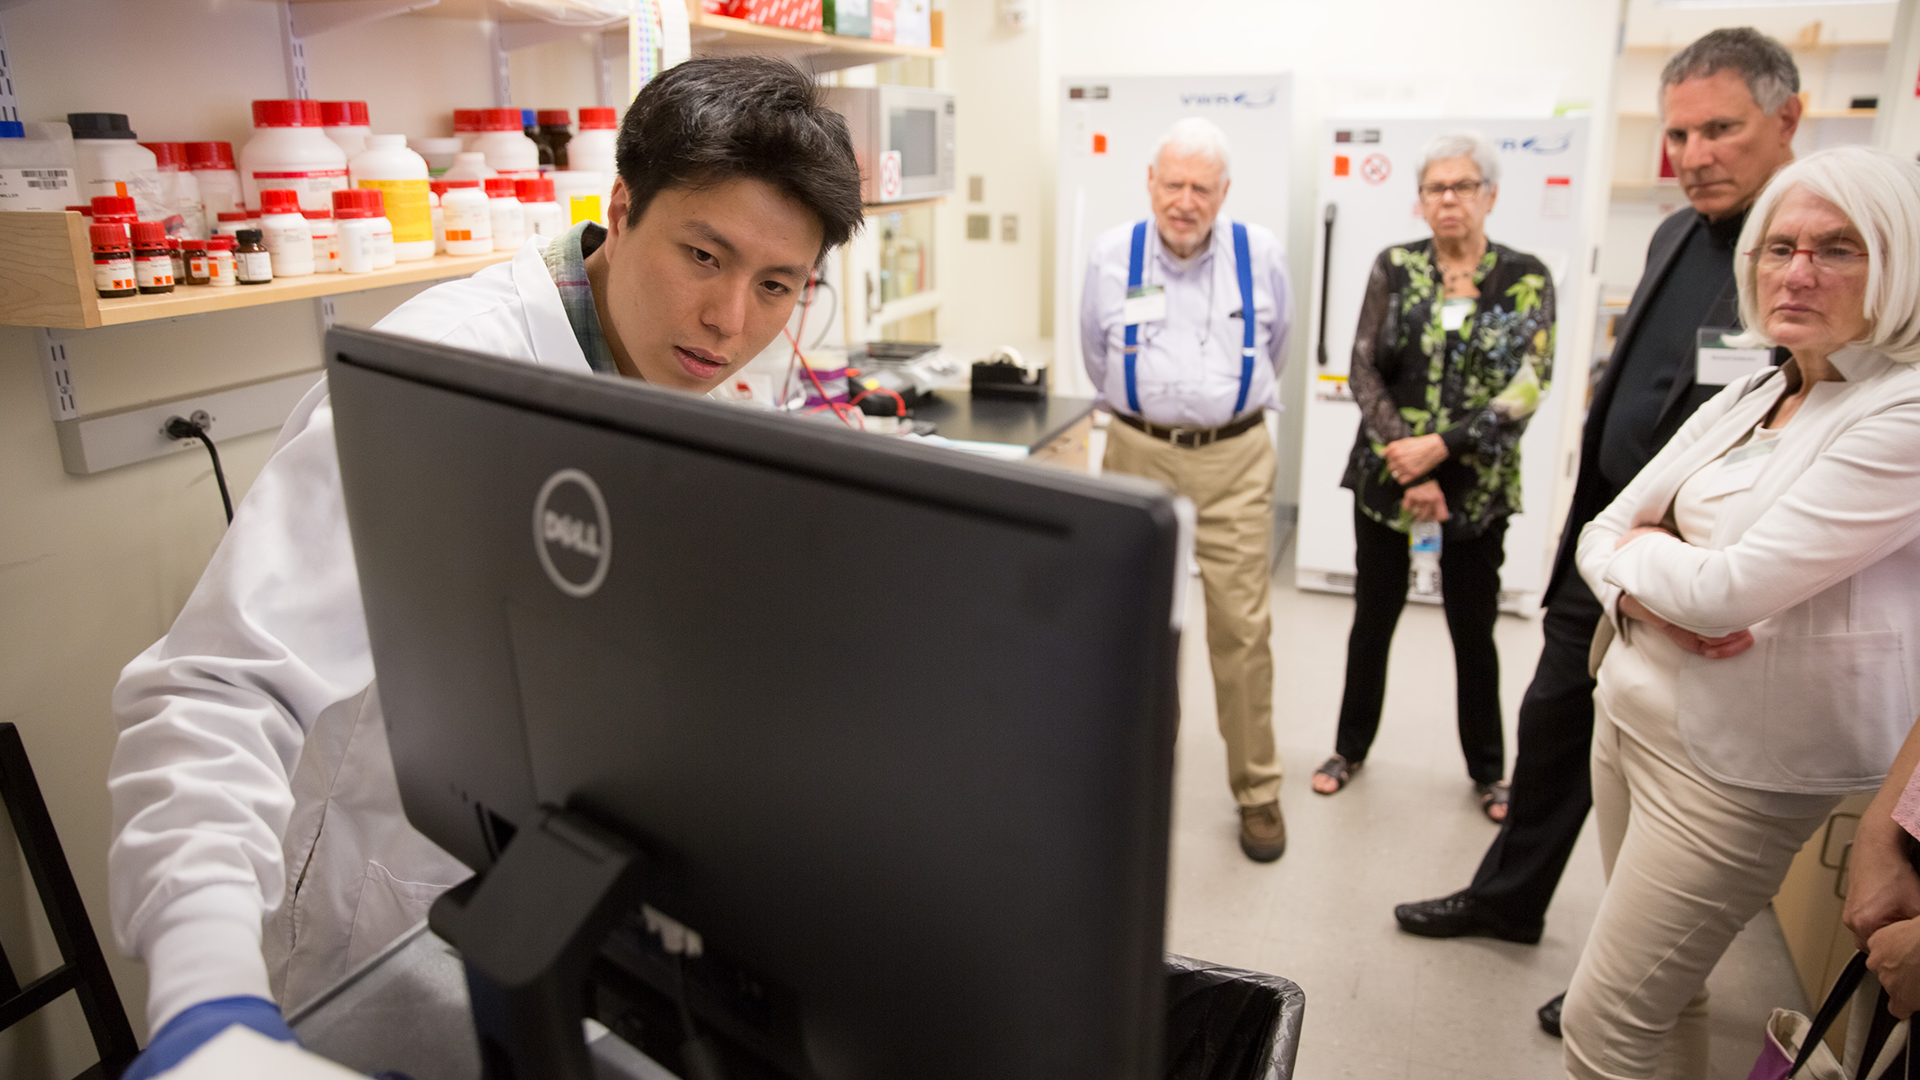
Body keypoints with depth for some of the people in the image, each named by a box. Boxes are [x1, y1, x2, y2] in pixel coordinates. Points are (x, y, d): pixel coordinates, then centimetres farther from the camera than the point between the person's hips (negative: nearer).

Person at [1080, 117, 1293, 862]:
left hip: (1234, 459, 0)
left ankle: (1257, 792, 15)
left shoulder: (1260, 254, 0)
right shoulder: (1111, 255, 1)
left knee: (1242, 627, 0)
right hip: (1140, 455, 1)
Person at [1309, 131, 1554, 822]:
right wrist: (1406, 465, -14)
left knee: (1473, 629, 11)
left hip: (1477, 485, -1)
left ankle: (1488, 769, 30)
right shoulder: (1394, 267, 1)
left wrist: (1439, 447, -20)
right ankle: (1352, 746, 31)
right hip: (1386, 475, 1)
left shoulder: (1526, 279, -2)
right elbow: (1364, 368, -5)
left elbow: (1526, 387, -10)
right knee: (1373, 617, 12)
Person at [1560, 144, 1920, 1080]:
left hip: (1734, 765, -7)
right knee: (1662, 987, 22)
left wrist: (1635, 549, -4)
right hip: (1629, 711, 7)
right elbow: (1602, 531, 7)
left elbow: (1726, 590, -24)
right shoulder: (1748, 396, 9)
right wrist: (1645, 595, -15)